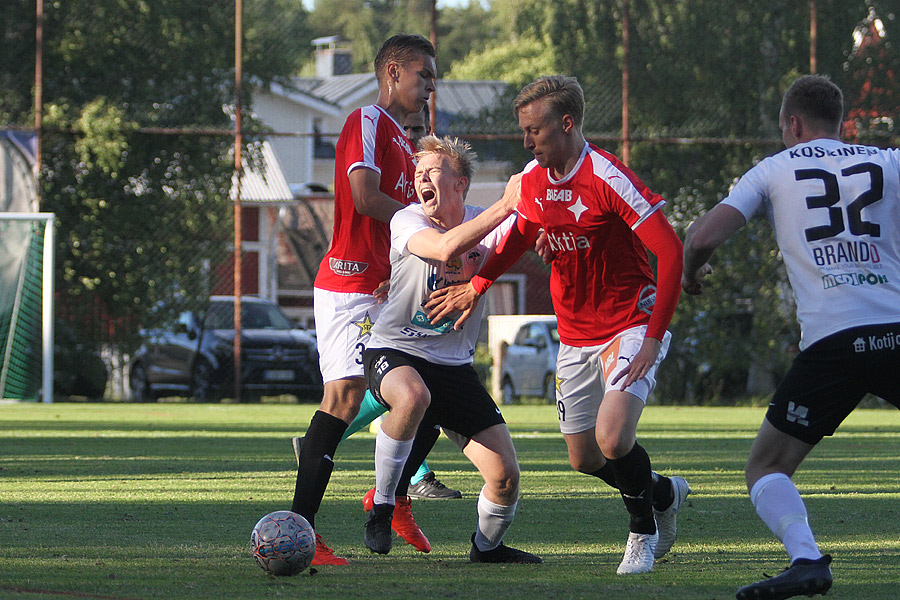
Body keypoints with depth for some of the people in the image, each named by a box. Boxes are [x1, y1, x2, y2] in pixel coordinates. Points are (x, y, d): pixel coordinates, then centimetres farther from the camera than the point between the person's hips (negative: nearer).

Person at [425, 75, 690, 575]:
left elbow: (671, 251, -23)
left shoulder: (608, 178, -21)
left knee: (612, 438, -26)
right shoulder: (533, 180, 1)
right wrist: (477, 287, 21)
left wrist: (653, 338, -26)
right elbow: (522, 234, 24)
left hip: (630, 326, -7)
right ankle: (664, 495, 38)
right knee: (583, 458, 9)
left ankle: (643, 532, 1)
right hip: (574, 336, 7)